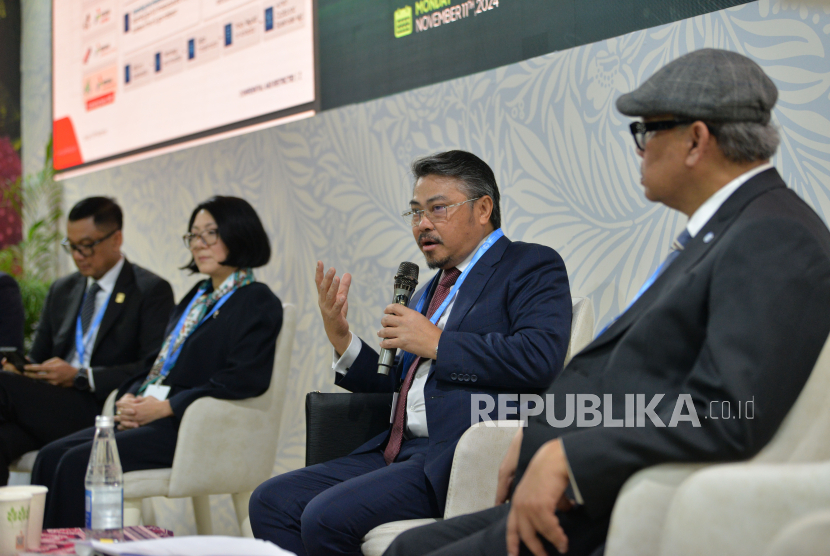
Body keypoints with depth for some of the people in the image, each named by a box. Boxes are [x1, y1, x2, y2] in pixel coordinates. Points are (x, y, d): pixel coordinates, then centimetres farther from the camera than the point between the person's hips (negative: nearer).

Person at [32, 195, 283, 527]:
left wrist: (164, 407, -17)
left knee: (79, 462, -23)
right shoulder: (198, 295, 23)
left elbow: (244, 380, -17)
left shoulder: (258, 303, -5)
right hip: (149, 416, 9)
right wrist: (130, 399, 2)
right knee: (50, 457, -9)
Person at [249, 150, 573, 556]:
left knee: (328, 517, -25)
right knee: (272, 500, -4)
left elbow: (540, 358, -19)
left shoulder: (533, 267, 0)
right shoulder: (432, 290, 24)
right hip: (400, 453, 9)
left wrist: (436, 343, -12)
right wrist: (341, 338, 9)